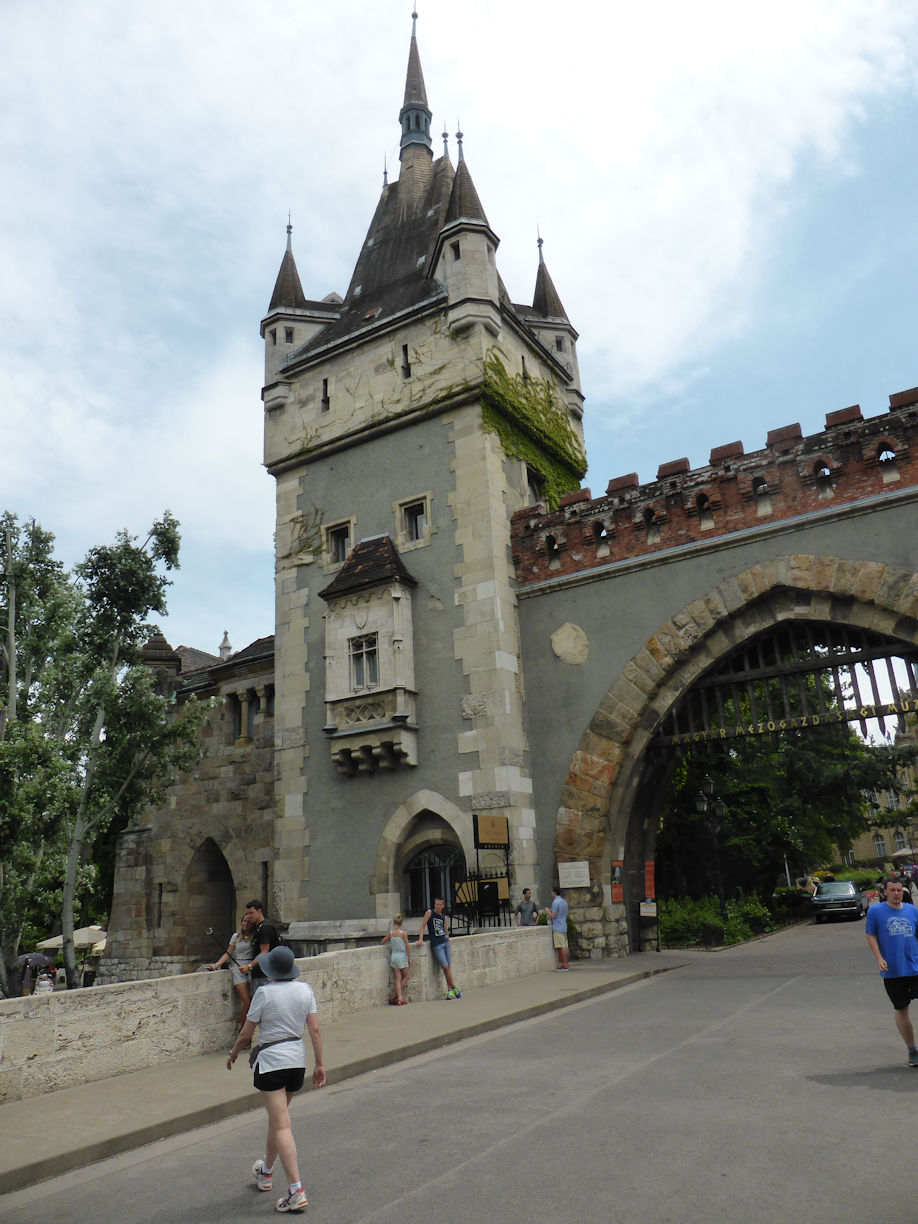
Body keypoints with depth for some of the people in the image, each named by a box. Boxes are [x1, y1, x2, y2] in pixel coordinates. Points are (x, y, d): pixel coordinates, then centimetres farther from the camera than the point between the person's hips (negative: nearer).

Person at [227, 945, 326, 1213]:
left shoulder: (264, 993, -14)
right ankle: (266, 1171, 45)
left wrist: (233, 1055, 12)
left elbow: (246, 1034, -6)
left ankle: (296, 1191, -8)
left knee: (281, 1126, -3)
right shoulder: (305, 989, -1)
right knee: (276, 1118, 25)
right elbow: (314, 1030, -1)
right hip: (297, 1059, 6)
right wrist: (320, 1064, 5)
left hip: (270, 1061, -6)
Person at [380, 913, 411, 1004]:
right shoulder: (403, 933, -11)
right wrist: (409, 959, 0)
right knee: (407, 976, 13)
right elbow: (407, 947, -8)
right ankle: (395, 994, 10)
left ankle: (399, 997, 3)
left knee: (398, 978, 9)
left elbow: (382, 942, 13)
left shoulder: (390, 933, -1)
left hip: (393, 956, 4)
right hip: (402, 957, -4)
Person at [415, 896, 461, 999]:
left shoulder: (444, 917, 9)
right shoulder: (430, 912, -4)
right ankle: (454, 988, 3)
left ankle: (449, 990, 12)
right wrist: (420, 939, -15)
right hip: (436, 944, -5)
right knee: (445, 967, -10)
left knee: (448, 967, 4)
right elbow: (423, 926, -7)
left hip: (445, 942, 5)